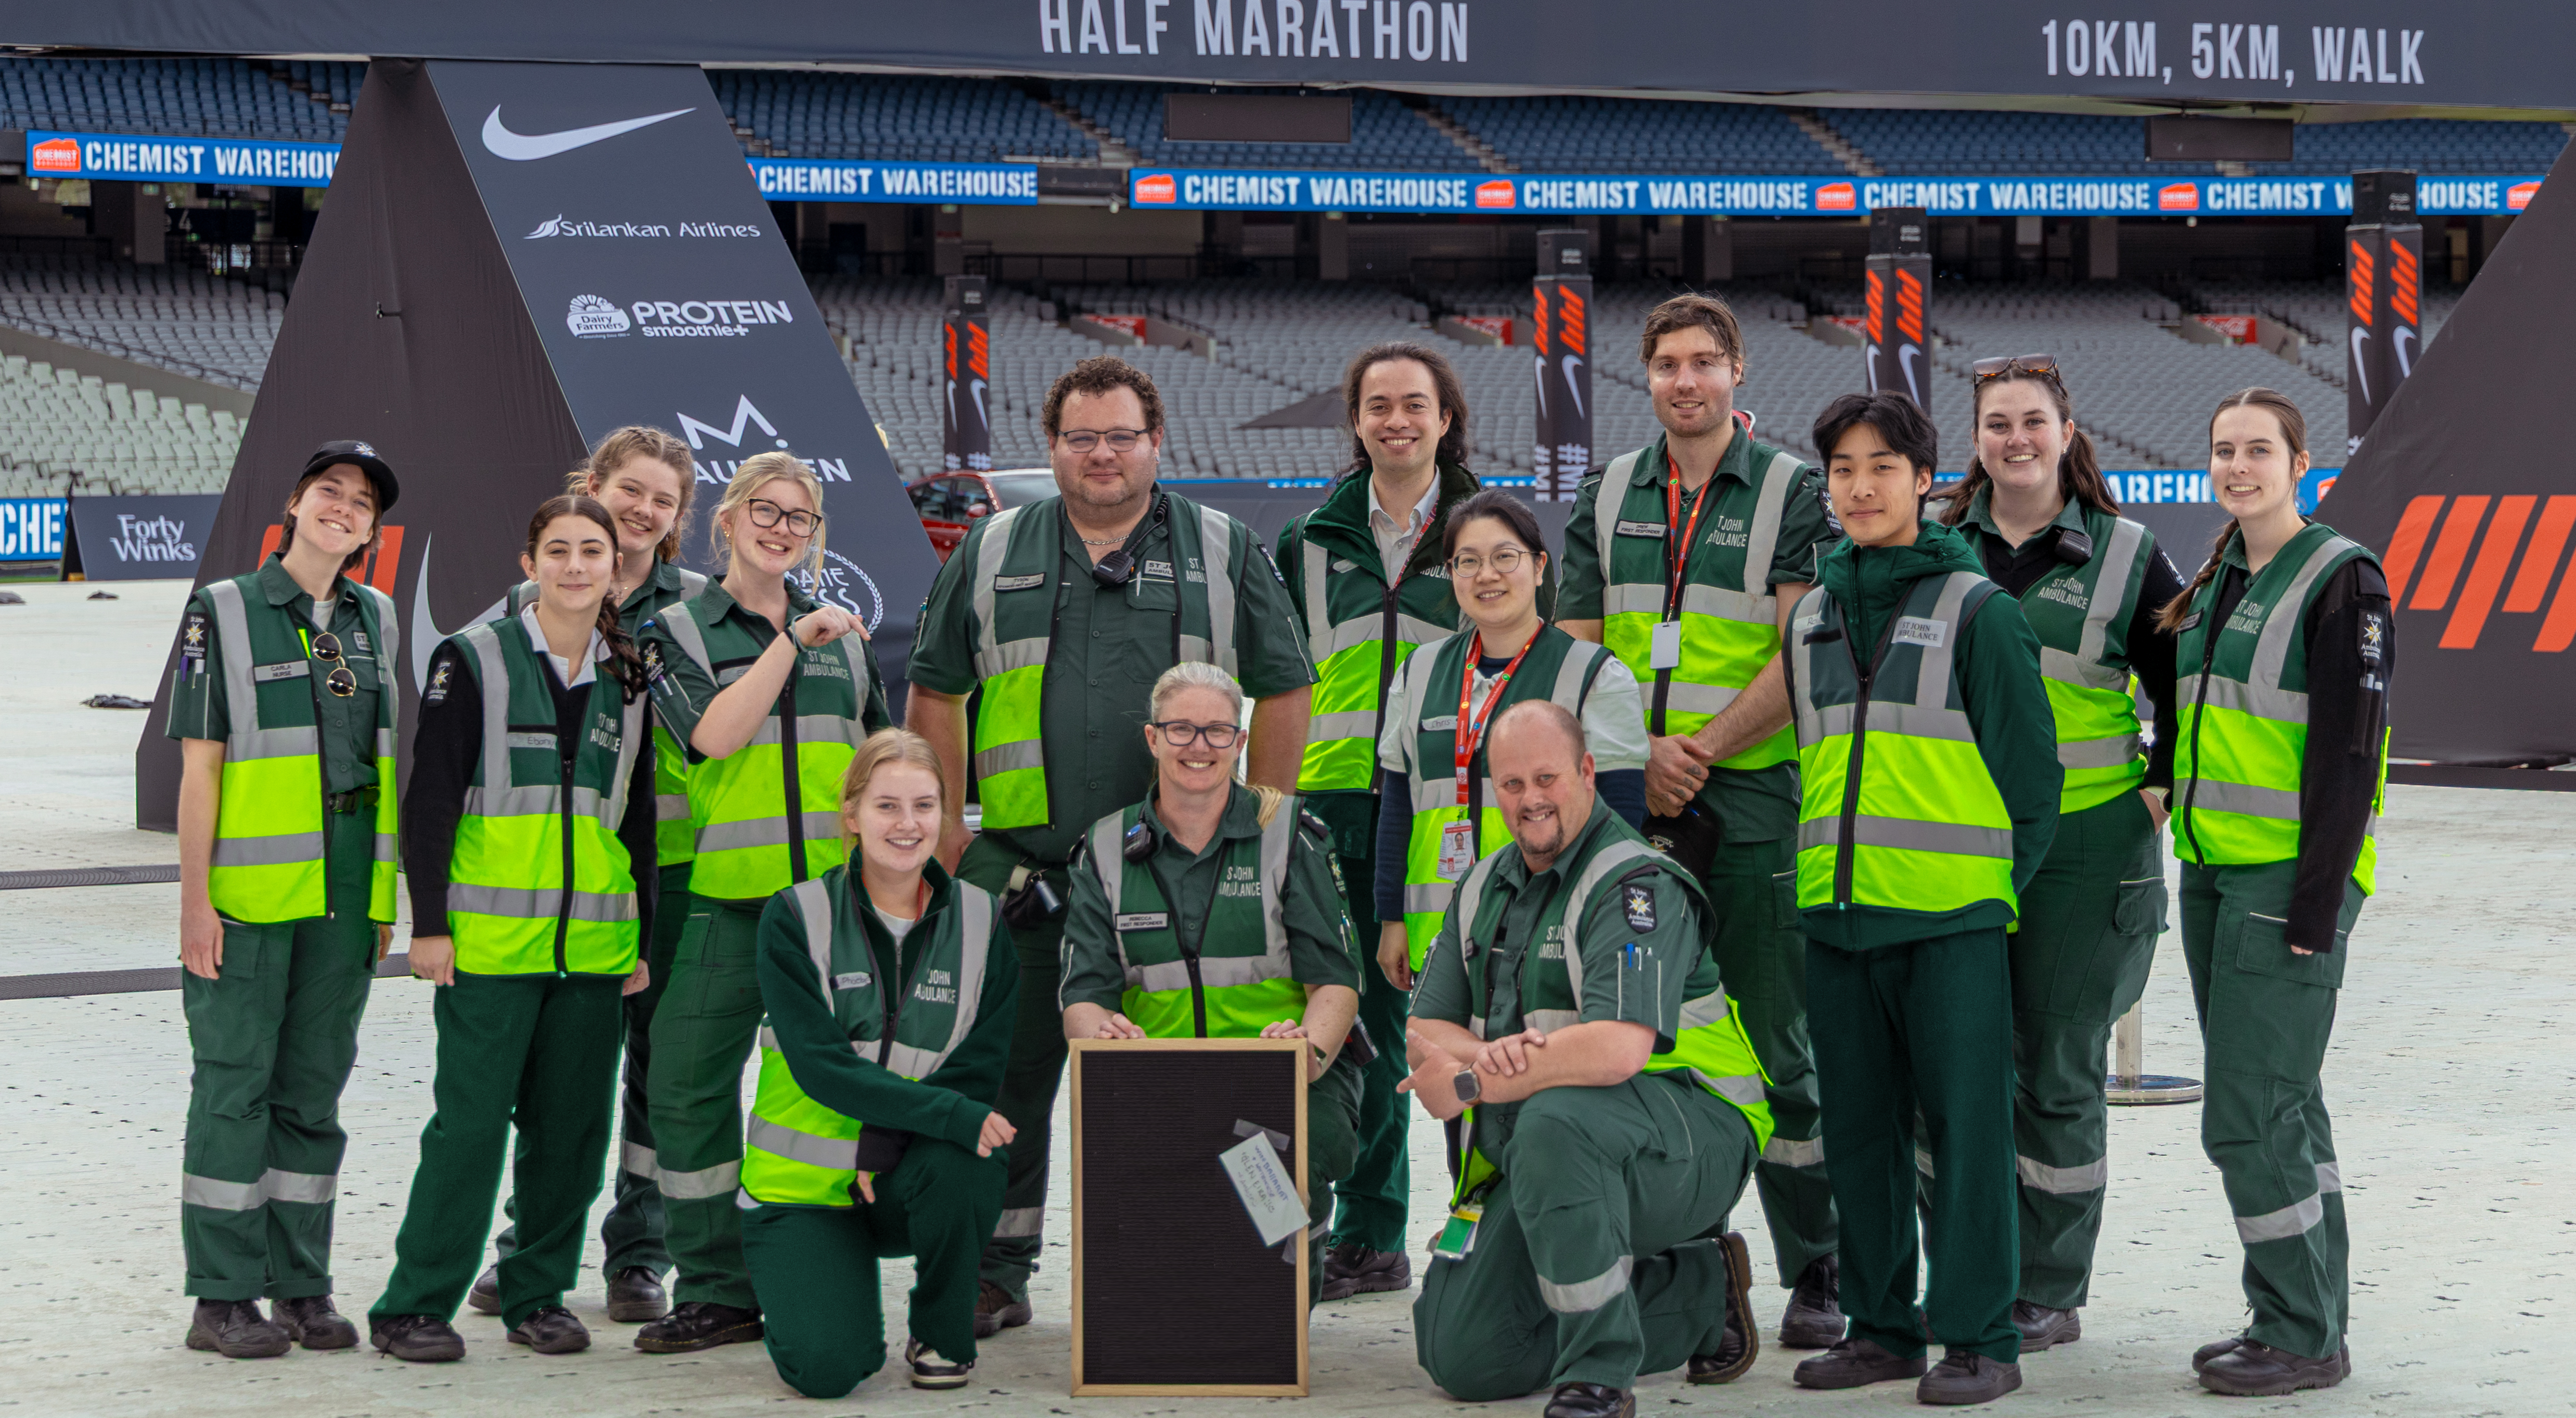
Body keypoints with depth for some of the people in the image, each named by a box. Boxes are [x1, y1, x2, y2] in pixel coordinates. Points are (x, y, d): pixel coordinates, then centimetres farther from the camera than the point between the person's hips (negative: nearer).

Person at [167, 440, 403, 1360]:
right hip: (249, 897, -5)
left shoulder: (375, 621, 12)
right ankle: (222, 1300, 2)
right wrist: (194, 900, -11)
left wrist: (384, 894, 13)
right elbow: (200, 766, -5)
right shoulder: (226, 612, -3)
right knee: (235, 1091, -2)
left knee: (315, 1094, 9)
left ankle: (303, 1288, 15)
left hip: (346, 898, 5)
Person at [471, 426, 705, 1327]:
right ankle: (526, 1247, 14)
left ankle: (638, 1256, 13)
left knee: (661, 1058, 4)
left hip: (673, 866, 0)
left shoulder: (698, 609, 6)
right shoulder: (532, 607, 7)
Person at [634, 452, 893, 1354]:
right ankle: (715, 1292, 2)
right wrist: (791, 642, -13)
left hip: (838, 895, 2)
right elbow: (714, 735, -13)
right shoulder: (679, 631, 4)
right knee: (687, 1086, -6)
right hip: (729, 899, -2)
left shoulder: (844, 635, 15)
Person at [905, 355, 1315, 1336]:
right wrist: (946, 824, 5)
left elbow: (1283, 688, 9)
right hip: (1024, 867, 1)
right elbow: (936, 691, 13)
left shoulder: (1224, 554, 8)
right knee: (1011, 1075, 3)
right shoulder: (993, 555, 10)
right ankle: (995, 1273, 11)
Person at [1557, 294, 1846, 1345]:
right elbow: (1577, 651, 10)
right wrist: (1638, 761, -6)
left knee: (1780, 1042, -2)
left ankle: (1815, 1276, 5)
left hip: (1756, 803, -4)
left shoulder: (1794, 494, 1)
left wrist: (1700, 748, -13)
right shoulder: (1608, 498, 13)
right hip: (1630, 811, 4)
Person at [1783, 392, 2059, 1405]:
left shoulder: (1978, 610, -5)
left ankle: (1980, 1339, 3)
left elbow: (2028, 761, -3)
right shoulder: (1811, 615, 12)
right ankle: (1881, 1325, 19)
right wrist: (1826, 863, 15)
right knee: (1858, 1129, 10)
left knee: (1963, 1124, -3)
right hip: (1836, 913, 6)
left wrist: (2001, 884, -5)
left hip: (1951, 916, -6)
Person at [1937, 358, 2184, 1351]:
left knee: (2058, 1072, 3)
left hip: (2083, 845, -2)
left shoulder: (2124, 556, 2)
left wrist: (2155, 793, -1)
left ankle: (2050, 1294, 12)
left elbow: (2186, 694, 6)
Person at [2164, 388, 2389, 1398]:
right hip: (2214, 876, 8)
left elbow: (2348, 753, -14)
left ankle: (2301, 1337, -1)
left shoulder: (2343, 580, -9)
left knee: (2249, 1116, -9)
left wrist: (2316, 905, -18)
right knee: (2282, 1108, 12)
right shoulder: (2218, 583, 15)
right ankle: (2308, 1324, 18)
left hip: (2291, 877, -8)